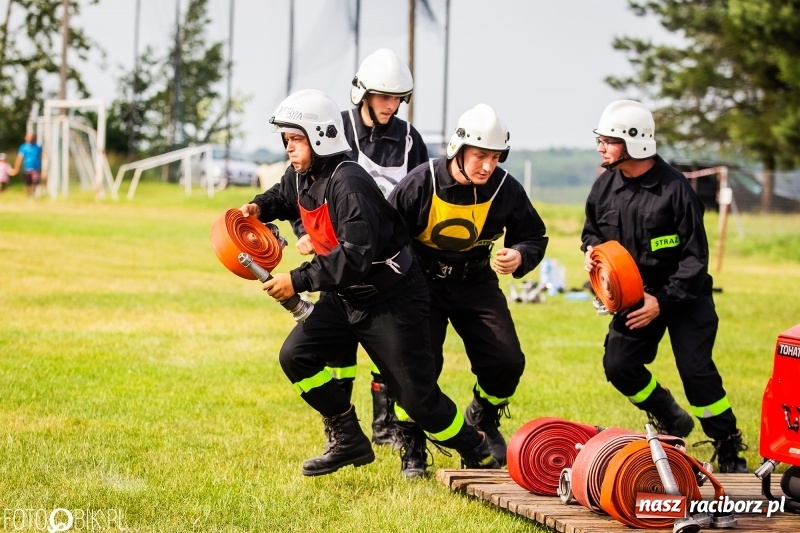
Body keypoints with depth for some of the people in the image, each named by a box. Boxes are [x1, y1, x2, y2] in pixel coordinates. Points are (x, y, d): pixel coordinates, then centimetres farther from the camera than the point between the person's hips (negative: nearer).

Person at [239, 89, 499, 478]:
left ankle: (479, 456, 14)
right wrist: (260, 208, 6)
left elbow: (356, 256, -34)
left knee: (417, 394, -6)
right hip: (345, 298, 9)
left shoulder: (348, 183, -27)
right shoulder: (300, 177, 1)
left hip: (392, 299, -9)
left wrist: (299, 280, -32)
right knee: (296, 357, -4)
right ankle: (349, 441, 8)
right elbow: (283, 197, 28)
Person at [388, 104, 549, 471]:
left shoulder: (505, 189, -13)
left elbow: (534, 236, 1)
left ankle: (482, 421, 26)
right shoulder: (422, 183, -20)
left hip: (476, 283, 3)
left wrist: (520, 256, -21)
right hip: (425, 282, -3)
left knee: (507, 363, -6)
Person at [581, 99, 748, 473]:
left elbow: (695, 256, -16)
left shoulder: (674, 188, -20)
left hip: (684, 295, -6)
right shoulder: (605, 186, -3)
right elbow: (592, 230, 17)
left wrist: (663, 302, -21)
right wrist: (591, 249, -8)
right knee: (618, 365, -5)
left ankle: (729, 451, 0)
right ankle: (672, 422, 19)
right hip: (636, 295, 6)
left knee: (696, 369, -14)